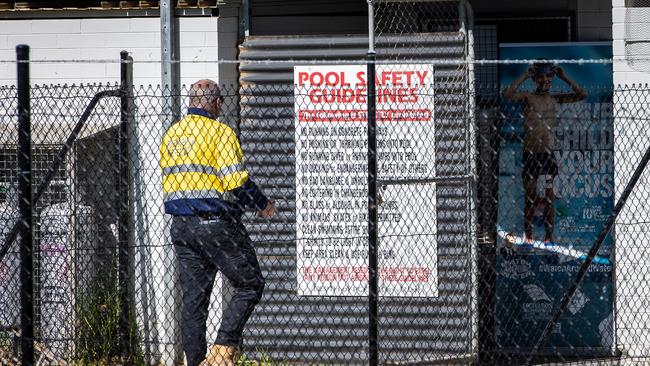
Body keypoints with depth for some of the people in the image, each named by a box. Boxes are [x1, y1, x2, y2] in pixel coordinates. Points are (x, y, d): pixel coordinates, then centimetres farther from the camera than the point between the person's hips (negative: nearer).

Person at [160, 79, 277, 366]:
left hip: (180, 225, 7)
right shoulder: (219, 131, -9)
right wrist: (262, 204, 0)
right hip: (215, 224, -7)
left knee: (193, 298, 8)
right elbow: (237, 182, -15)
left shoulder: (171, 135, 13)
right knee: (250, 285, 2)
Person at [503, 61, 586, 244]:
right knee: (530, 195, 4)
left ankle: (549, 235, 7)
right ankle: (528, 234, 12)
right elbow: (508, 94, -22)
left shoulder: (555, 98, 7)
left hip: (548, 152, 3)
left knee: (549, 195, 3)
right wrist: (524, 76, -18)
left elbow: (581, 95, 3)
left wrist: (565, 78, -3)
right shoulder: (528, 97, -3)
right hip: (531, 152, -3)